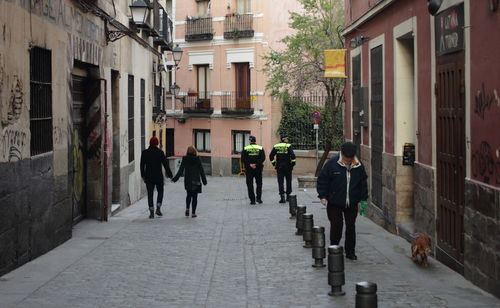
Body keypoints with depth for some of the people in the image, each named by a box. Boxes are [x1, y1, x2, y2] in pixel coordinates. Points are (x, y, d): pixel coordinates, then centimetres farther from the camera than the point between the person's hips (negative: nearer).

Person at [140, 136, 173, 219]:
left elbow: (142, 165, 6)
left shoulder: (144, 152, 0)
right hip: (158, 176, -2)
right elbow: (165, 164, -8)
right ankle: (158, 208, 1)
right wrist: (169, 175, 0)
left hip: (148, 177, 2)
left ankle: (151, 212, 2)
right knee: (160, 192, 15)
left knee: (150, 194, 6)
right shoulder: (160, 152, -8)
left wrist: (143, 175, 18)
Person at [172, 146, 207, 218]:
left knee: (189, 195, 21)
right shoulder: (197, 159, -5)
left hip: (187, 181, 2)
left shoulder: (185, 159, -2)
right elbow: (201, 170, -2)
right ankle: (193, 213, 2)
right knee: (194, 196, 5)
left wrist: (175, 179, 2)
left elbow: (181, 170, -4)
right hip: (196, 181, -2)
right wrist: (204, 180, 5)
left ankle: (187, 208, 4)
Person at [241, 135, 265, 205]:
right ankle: (259, 198, 3)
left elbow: (243, 159, -8)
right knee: (259, 183, 14)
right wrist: (256, 164, -11)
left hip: (249, 169, -1)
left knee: (250, 184, 5)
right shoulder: (260, 148, 2)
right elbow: (263, 158, -8)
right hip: (258, 169, 1)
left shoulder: (245, 149, 1)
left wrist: (249, 164, -10)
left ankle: (252, 200, 2)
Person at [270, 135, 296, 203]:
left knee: (280, 182, 1)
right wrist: (293, 163, -4)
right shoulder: (289, 146, -6)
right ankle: (288, 196, 19)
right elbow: (292, 155, -17)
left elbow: (271, 156, 1)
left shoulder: (276, 146, 4)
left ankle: (282, 197, -9)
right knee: (288, 181, 14)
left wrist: (274, 164, 9)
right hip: (288, 167, -1)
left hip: (279, 167, 1)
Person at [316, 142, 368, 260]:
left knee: (351, 227, 8)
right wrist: (323, 196, -9)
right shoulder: (332, 164, -8)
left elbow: (363, 183, 14)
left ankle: (350, 251, 18)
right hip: (334, 203, -3)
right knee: (336, 226, -2)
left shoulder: (358, 166, 2)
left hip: (352, 204, 3)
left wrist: (363, 198, 9)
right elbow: (322, 180, -2)